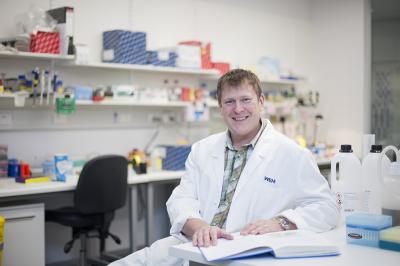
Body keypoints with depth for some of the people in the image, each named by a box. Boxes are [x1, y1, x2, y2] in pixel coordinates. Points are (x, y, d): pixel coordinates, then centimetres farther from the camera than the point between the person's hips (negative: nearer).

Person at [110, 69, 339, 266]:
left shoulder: (291, 154, 2)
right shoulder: (202, 150, 16)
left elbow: (326, 207, 2)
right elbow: (181, 200, 6)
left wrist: (280, 223, -16)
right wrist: (199, 226, -17)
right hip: (193, 245, 5)